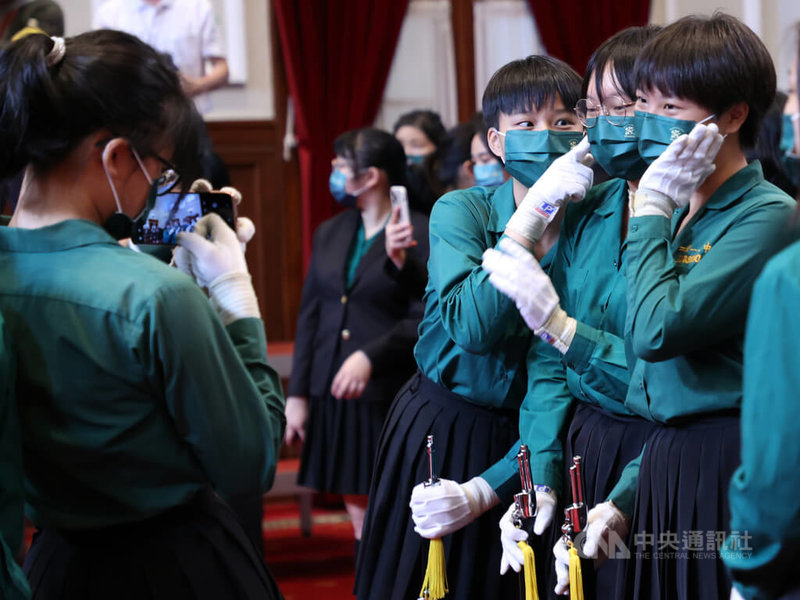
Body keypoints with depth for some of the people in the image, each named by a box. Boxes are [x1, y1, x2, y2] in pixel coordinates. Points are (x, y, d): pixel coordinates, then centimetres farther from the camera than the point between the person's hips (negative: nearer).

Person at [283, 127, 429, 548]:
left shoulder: (420, 234, -5)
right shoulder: (329, 233, 14)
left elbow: (423, 319, -10)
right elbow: (310, 315, 14)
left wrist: (370, 356, -21)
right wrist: (297, 394, 10)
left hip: (389, 398, -6)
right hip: (333, 396, 6)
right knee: (361, 521, 10)